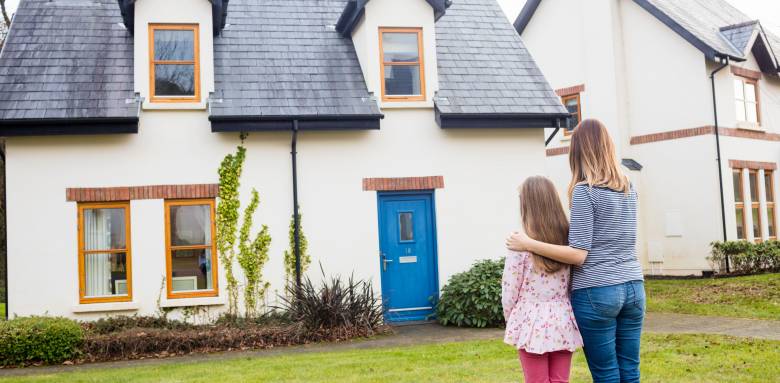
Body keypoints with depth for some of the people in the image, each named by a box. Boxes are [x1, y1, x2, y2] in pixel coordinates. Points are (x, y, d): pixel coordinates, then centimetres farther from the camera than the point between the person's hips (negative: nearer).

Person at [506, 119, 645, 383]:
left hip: (597, 292, -6)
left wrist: (529, 244, -11)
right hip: (633, 288, 6)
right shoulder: (628, 188, 11)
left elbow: (579, 255, -14)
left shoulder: (584, 191, -10)